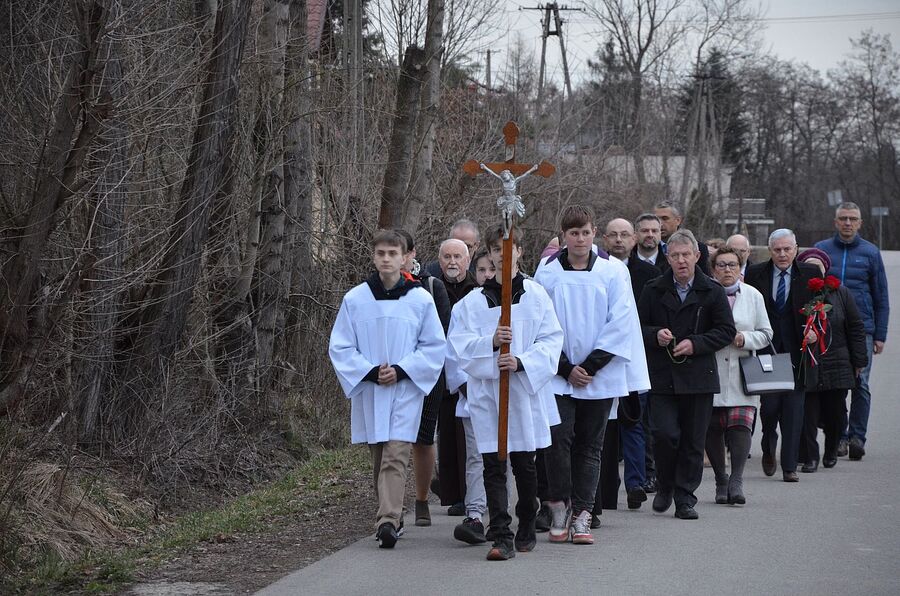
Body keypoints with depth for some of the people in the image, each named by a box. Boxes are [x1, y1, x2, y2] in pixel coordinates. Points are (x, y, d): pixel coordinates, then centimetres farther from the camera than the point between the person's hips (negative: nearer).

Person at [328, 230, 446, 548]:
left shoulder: (421, 299, 0)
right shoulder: (355, 300, 2)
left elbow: (434, 346, 4)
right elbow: (340, 347, 4)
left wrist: (401, 370, -9)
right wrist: (370, 372, -10)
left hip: (406, 389, -2)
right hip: (369, 391, 2)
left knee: (395, 457, -14)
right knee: (379, 459, 10)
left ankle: (388, 521, -22)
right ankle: (390, 518, 23)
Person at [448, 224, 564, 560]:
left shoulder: (536, 296, 2)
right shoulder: (472, 301, 5)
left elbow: (552, 340, -2)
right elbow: (458, 344, 0)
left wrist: (522, 362, -17)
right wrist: (491, 342, -17)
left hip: (526, 391, 0)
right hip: (486, 392, 0)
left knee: (525, 466, 9)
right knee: (493, 467, -4)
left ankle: (527, 529, 27)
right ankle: (501, 537, -5)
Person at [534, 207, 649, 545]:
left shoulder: (613, 271, 0)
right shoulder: (548, 272, 1)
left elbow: (621, 323, -3)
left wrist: (591, 366, -9)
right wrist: (566, 368, -8)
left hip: (600, 376, 0)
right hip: (558, 375, 0)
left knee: (589, 446, 4)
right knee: (558, 438, -12)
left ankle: (581, 514, 8)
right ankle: (559, 507, 3)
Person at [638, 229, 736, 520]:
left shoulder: (712, 292, 3)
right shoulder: (654, 290, 6)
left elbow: (726, 331, 3)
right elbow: (638, 326, 10)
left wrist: (695, 344, -10)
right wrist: (655, 335, -12)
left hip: (698, 376, 0)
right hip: (662, 376, 0)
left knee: (693, 441, 3)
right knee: (665, 434, -11)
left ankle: (685, 498, 12)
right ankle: (665, 486, 14)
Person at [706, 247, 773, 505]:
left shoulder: (753, 296, 8)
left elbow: (766, 333, 11)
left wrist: (745, 338, -6)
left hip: (741, 373, 1)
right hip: (711, 373, -1)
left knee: (740, 426, -14)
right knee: (713, 430, 1)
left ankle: (736, 482, -16)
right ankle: (721, 482, 14)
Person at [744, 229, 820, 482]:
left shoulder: (809, 275, 4)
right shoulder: (755, 274, 3)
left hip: (796, 352, 1)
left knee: (793, 409, 0)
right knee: (769, 404, -5)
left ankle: (789, 466, 6)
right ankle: (769, 449, 24)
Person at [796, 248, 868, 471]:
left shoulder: (840, 293, 4)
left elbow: (856, 327, 9)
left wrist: (859, 361, 7)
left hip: (837, 366, 2)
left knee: (835, 414, 8)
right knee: (807, 413, -4)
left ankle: (831, 451, 29)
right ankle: (809, 457, 5)